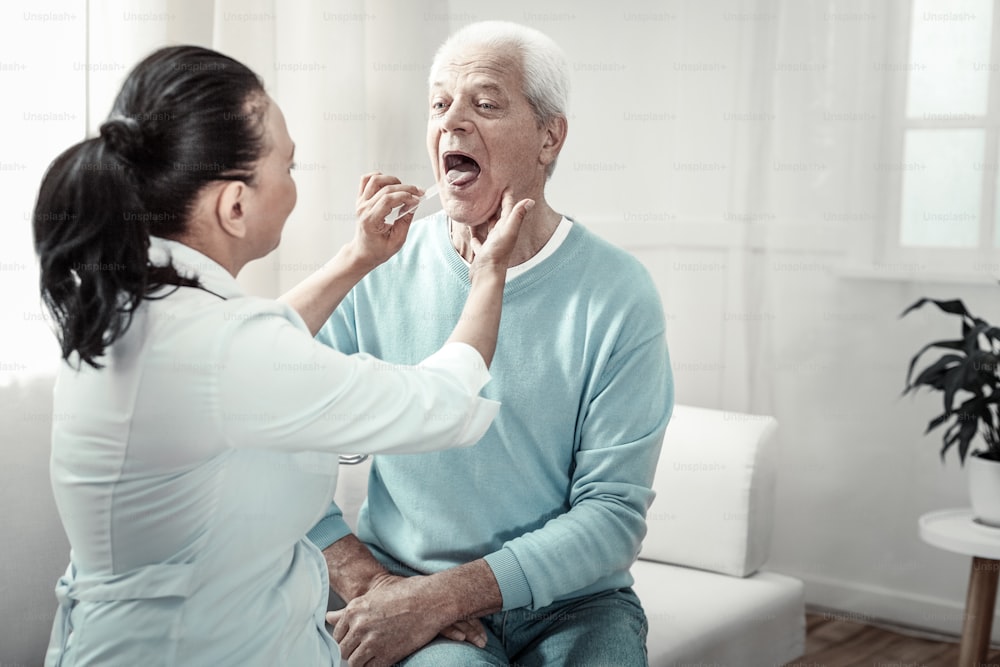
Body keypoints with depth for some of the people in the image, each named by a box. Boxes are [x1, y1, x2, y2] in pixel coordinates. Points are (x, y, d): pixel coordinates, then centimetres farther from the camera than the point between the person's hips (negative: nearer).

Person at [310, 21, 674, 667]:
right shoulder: (376, 271, -1)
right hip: (400, 585, -1)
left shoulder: (617, 294, -7)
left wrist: (443, 594, -18)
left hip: (570, 600, 1)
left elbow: (614, 510, -10)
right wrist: (364, 581, -15)